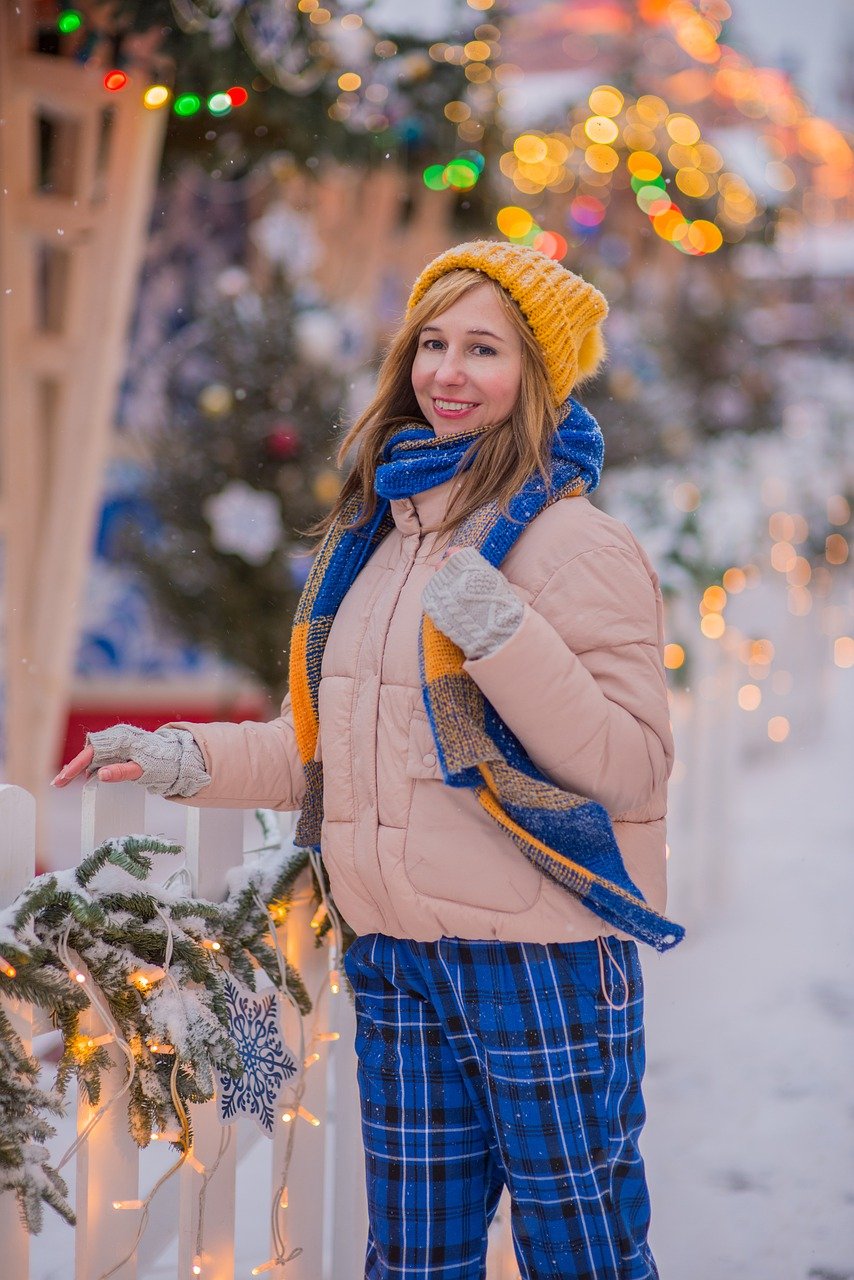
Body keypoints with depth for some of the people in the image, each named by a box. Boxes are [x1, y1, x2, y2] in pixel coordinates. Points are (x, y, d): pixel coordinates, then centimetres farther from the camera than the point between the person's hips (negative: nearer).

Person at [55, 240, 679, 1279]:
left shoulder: (572, 543, -11)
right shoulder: (377, 542, 13)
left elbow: (633, 764, -18)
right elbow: (336, 746, 21)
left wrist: (502, 637, -27)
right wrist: (187, 760, 9)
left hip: (541, 957, -6)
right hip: (397, 958, 7)